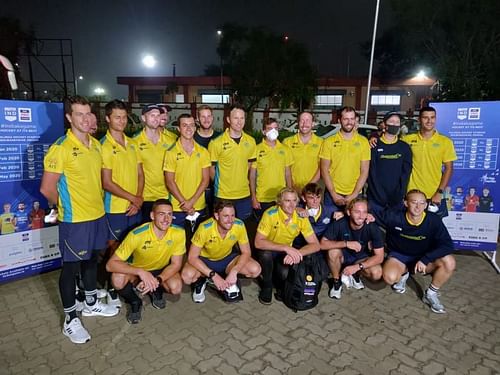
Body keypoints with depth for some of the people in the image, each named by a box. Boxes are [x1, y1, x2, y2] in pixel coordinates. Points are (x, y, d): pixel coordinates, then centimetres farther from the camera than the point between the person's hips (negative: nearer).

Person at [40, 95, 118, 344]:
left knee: (91, 260, 20)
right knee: (71, 267, 6)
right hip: (74, 220, -7)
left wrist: (96, 201, 8)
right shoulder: (60, 148, -17)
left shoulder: (95, 144, 5)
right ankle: (70, 320, 22)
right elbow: (47, 189, -16)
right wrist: (67, 207, -2)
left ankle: (91, 304, 39)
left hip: (97, 215, 7)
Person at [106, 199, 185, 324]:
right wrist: (140, 272, -45)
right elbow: (110, 264, -32)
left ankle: (156, 291, 9)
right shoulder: (137, 234, -32)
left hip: (161, 270, 2)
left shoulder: (178, 233, -25)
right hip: (137, 269, -1)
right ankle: (135, 302, 1)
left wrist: (157, 280, -32)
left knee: (176, 288, -28)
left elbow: (176, 264, -15)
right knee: (118, 280, -32)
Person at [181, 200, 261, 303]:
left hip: (227, 258, 3)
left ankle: (227, 281, 6)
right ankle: (200, 282, 3)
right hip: (205, 260, -3)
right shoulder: (205, 228, -31)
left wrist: (234, 271, -30)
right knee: (187, 276, -33)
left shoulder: (239, 225, -24)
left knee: (255, 270, -20)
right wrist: (213, 275, -33)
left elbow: (246, 252, -14)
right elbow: (192, 257, -25)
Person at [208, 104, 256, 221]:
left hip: (244, 195, 4)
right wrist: (220, 184, 4)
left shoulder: (251, 141, 1)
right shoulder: (216, 143, -12)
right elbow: (211, 168, -3)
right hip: (223, 196, -3)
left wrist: (241, 182, 9)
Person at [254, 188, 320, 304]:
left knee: (285, 273, -29)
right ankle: (267, 286, -6)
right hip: (268, 250, -1)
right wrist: (286, 248, -38)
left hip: (286, 254, 2)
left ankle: (281, 286, 10)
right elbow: (258, 242, -30)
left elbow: (315, 245, -14)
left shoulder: (301, 216, -15)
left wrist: (296, 253, -32)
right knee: (266, 254, -35)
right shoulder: (270, 214, -25)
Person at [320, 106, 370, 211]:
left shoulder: (363, 142, 1)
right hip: (333, 194, -1)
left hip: (355, 195, 1)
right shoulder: (329, 142, -2)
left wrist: (354, 195, -8)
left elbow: (364, 171, 0)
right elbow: (324, 170, -3)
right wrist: (334, 194, -9)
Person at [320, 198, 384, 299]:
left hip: (361, 258, 1)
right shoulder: (339, 224, -26)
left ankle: (355, 275, 6)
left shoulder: (373, 228, -23)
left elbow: (379, 257, -20)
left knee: (377, 273, -27)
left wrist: (357, 266, -31)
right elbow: (323, 244, -27)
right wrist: (346, 243, -38)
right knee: (333, 251, -34)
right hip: (342, 255, -1)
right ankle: (336, 281, -8)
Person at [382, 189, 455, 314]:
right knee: (390, 277, -33)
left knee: (449, 262, -27)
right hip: (398, 255, -1)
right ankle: (403, 273, 8)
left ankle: (431, 294, -2)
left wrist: (425, 259, -32)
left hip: (423, 257, 2)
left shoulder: (433, 220, -20)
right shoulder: (394, 217, -22)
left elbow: (447, 244, -24)